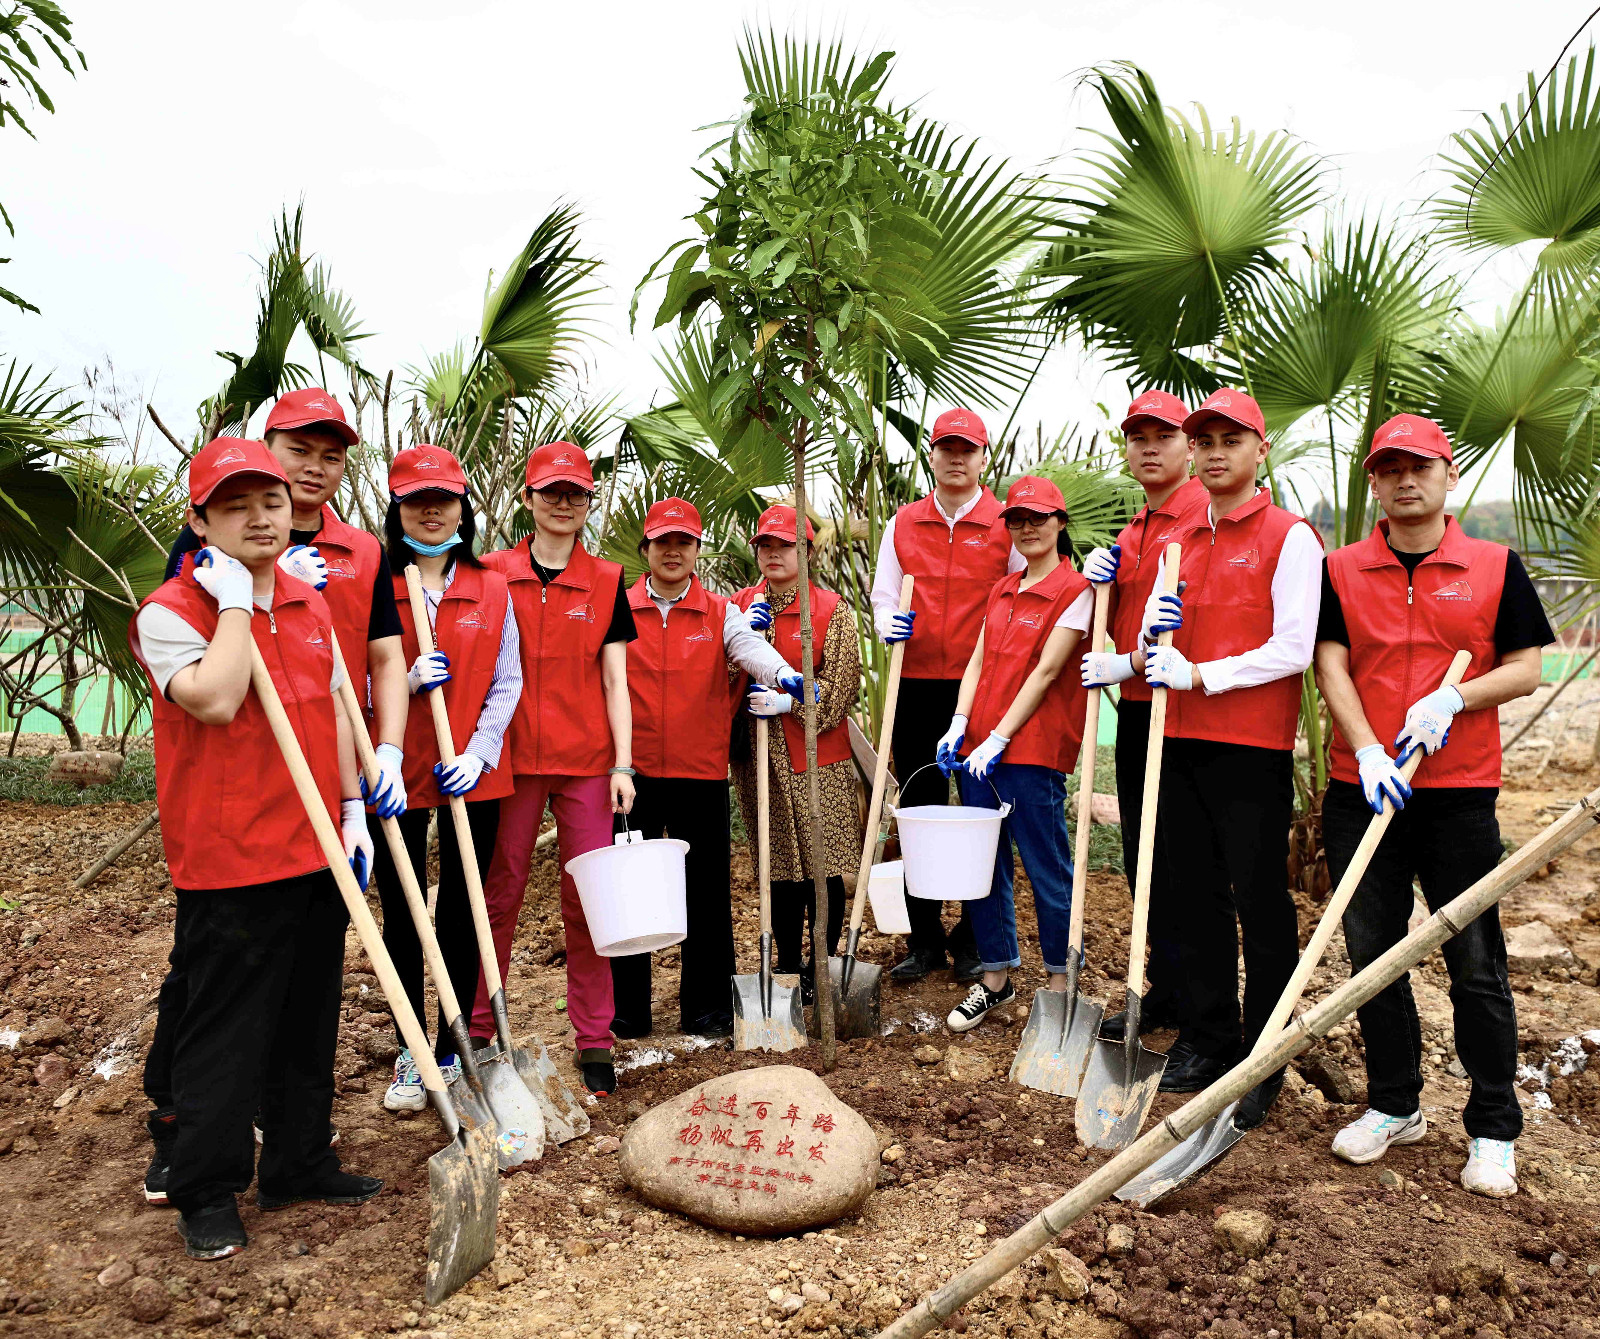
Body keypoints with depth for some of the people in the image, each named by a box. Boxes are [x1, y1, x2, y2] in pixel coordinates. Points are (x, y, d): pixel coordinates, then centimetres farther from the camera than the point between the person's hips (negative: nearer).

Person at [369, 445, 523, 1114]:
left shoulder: (491, 589, 5)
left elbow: (507, 683, 4)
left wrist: (477, 752, -8)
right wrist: (408, 681, -17)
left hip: (473, 776, 1)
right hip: (397, 777, -1)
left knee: (462, 916, 7)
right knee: (402, 919, 7)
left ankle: (452, 1054, 22)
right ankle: (410, 1057, 22)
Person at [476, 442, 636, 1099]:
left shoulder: (607, 582, 6)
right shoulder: (492, 573, 4)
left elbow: (614, 680, 5)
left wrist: (623, 764, -2)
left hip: (586, 761, 1)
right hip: (510, 756, 0)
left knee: (587, 898, 3)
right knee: (498, 895, 6)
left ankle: (594, 1039, 14)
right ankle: (478, 1031, 20)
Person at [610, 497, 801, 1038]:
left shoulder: (720, 613, 5)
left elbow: (749, 647, -14)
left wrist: (781, 672, -37)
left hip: (702, 773, 0)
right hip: (631, 771, 0)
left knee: (707, 891, 5)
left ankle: (707, 1006, 19)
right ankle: (626, 1009, 20)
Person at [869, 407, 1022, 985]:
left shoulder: (1007, 525, 3)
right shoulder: (902, 525, 12)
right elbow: (884, 593, 14)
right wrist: (890, 623, -7)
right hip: (916, 686, 3)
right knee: (919, 811, 7)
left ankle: (975, 939, 16)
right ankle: (924, 938, 19)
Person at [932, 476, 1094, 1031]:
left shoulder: (1075, 590, -5)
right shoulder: (1001, 590, 16)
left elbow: (1045, 673, -12)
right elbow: (978, 661, 11)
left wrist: (999, 739, -15)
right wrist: (958, 727, -3)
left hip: (1033, 750, -7)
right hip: (978, 749, 7)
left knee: (1047, 868, 1)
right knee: (982, 864, 10)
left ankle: (1059, 982, 16)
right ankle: (995, 976, 23)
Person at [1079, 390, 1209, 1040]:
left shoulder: (1207, 516, -9)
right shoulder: (1131, 532, 17)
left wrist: (1128, 664, -15)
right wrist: (1098, 581, 1)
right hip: (1136, 709, 9)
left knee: (1175, 857, -2)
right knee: (1141, 856, 14)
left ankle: (1168, 996, 9)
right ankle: (1165, 985, 26)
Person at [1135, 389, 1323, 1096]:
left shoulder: (1290, 536, -4)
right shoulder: (1180, 542, 15)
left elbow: (1292, 650, -12)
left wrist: (1201, 674, -17)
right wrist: (1150, 646, -7)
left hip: (1253, 746, -6)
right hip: (1182, 743, 6)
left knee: (1260, 903, 2)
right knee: (1194, 897, 13)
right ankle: (1205, 1038, 26)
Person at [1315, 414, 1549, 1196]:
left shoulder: (1495, 566, 5)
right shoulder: (1341, 571, 7)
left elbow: (1525, 669, 4)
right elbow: (1330, 667, -1)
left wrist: (1452, 699, -14)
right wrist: (1368, 751, -14)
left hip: (1460, 789, -1)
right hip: (1362, 787, 2)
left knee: (1475, 962, 3)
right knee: (1371, 952, 9)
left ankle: (1493, 1130, 18)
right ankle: (1394, 1107, 25)